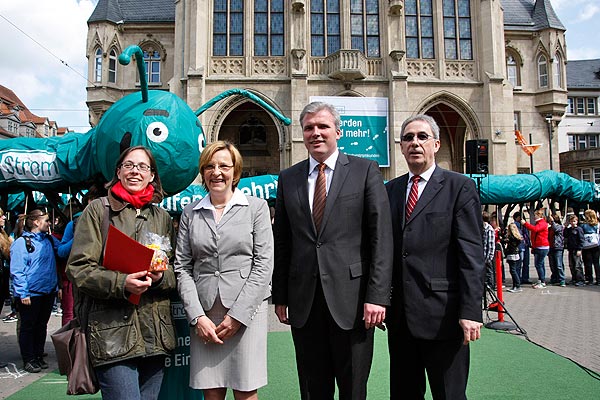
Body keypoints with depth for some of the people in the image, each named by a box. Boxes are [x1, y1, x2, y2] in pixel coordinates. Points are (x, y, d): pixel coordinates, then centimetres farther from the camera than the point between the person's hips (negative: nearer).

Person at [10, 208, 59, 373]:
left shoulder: (49, 240, 7)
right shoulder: (21, 242, -11)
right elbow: (17, 271, -13)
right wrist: (23, 293, -16)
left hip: (48, 291, 6)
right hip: (31, 293, -6)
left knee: (42, 325, 15)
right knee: (28, 327, 7)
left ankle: (39, 356, 27)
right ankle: (29, 360, 18)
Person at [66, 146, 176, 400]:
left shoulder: (162, 217, 15)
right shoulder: (98, 210, 4)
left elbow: (176, 270, 15)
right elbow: (78, 268, -3)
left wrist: (160, 277, -9)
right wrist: (121, 283, -19)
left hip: (155, 331, 4)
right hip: (112, 330, -4)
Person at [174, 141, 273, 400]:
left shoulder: (256, 207, 3)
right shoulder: (190, 213, 11)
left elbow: (264, 264, -3)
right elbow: (183, 268, 6)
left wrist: (237, 314, -9)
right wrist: (197, 316, -5)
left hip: (246, 310, -2)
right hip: (203, 313, 2)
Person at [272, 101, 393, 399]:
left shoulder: (365, 170, 1)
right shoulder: (288, 178, 10)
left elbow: (381, 237, -5)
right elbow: (281, 243, 11)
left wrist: (377, 296, -11)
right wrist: (280, 296, 8)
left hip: (351, 298, -2)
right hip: (303, 302, 3)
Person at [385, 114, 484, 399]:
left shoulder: (460, 187, -2)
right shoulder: (390, 190, 11)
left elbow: (471, 254, -8)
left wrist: (471, 311, -14)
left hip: (442, 315, -4)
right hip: (399, 315, 5)